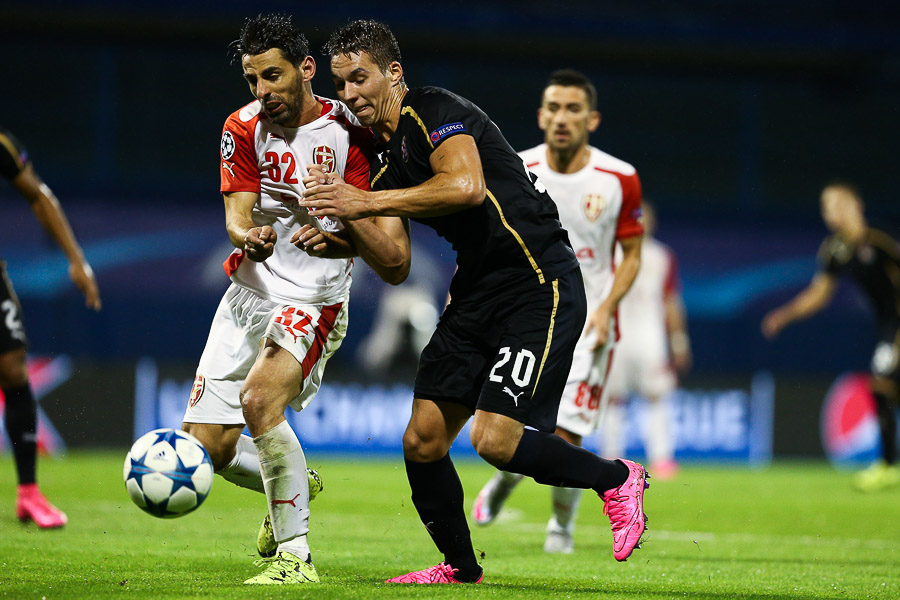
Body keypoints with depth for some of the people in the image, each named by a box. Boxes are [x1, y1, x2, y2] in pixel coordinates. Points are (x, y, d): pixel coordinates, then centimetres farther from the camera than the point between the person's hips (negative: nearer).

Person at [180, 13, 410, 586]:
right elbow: (236, 218, -6)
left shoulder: (350, 134, -11)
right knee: (206, 448, 1)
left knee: (259, 398, -31)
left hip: (313, 302, -5)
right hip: (248, 293, 5)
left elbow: (393, 261, -13)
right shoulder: (244, 128, 2)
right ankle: (294, 485, 33)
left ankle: (295, 555, -22)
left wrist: (335, 237, -35)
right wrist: (250, 236, -31)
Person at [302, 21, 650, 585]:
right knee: (422, 440, 2)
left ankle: (617, 479, 6)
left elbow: (466, 185, -29)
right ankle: (461, 567, 22)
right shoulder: (385, 157, 15)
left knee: (495, 438, -18)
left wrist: (366, 202, -25)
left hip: (540, 288, -9)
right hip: (475, 294, 9)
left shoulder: (434, 110, -11)